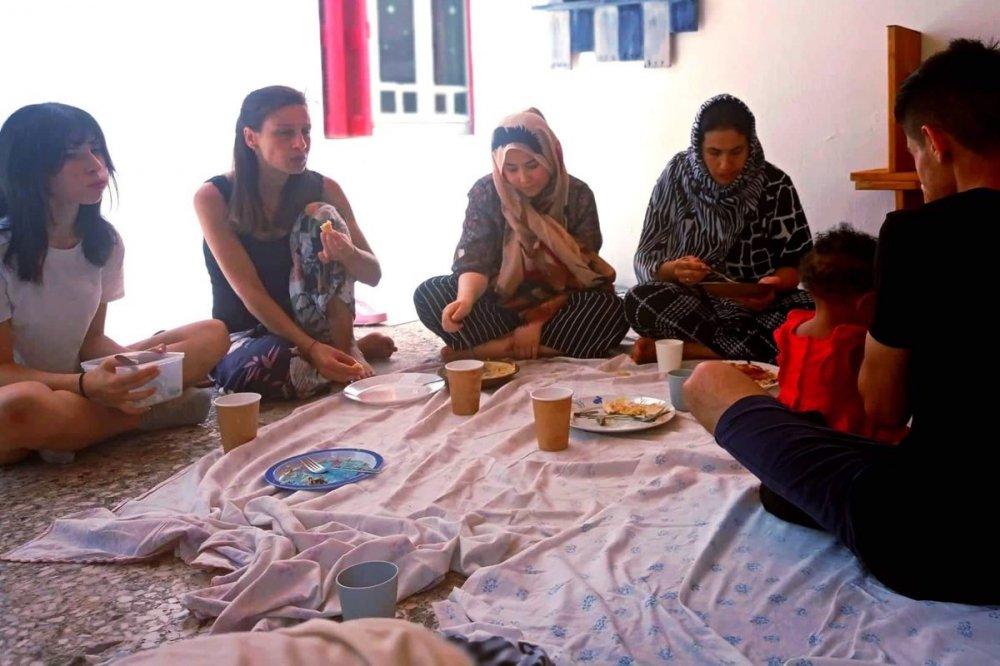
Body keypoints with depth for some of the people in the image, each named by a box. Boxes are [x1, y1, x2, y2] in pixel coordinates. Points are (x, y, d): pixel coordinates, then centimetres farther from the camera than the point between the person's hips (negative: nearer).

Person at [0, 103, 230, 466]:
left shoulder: (104, 240, 0)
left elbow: (91, 339, 5)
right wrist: (85, 385, -34)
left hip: (75, 385, 5)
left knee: (211, 335, -6)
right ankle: (145, 411, -19)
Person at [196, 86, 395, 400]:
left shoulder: (323, 189, -5)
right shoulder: (213, 197, -13)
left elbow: (373, 274, -5)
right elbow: (249, 292, -21)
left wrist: (347, 254, -31)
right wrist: (311, 348, -33)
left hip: (312, 324, 2)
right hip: (244, 333, -2)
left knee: (321, 216, -19)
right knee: (259, 369, -39)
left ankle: (342, 343, -19)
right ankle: (356, 348, -11)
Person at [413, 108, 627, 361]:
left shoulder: (578, 195, -9)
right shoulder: (485, 193, -9)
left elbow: (580, 271, -10)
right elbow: (474, 259, -15)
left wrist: (538, 321, -20)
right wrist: (465, 299, -38)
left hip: (559, 306, 0)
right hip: (502, 302, 0)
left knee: (612, 312, -32)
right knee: (429, 294, -23)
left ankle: (482, 349, -26)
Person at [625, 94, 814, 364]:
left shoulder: (775, 184, -5)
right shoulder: (677, 176, -5)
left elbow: (796, 263, 0)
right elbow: (644, 259, -4)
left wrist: (774, 285, -22)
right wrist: (673, 270, -26)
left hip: (758, 307, 2)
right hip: (693, 302, -1)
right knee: (639, 300, -30)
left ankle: (679, 347, -24)